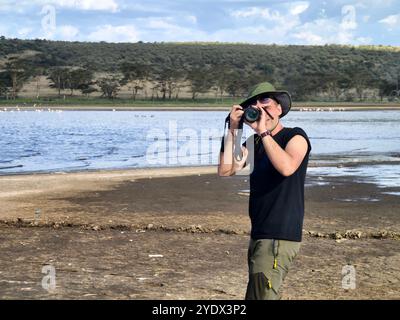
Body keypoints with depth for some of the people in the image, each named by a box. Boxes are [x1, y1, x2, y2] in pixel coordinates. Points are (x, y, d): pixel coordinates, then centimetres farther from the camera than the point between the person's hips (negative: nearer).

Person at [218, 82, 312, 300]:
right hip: (258, 234, 8)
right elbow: (225, 170, 1)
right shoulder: (253, 143, 15)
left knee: (261, 295, -15)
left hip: (280, 237, -8)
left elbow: (287, 167, -27)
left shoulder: (295, 137, -5)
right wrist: (233, 129, -3)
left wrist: (264, 131, -21)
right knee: (261, 294, 14)